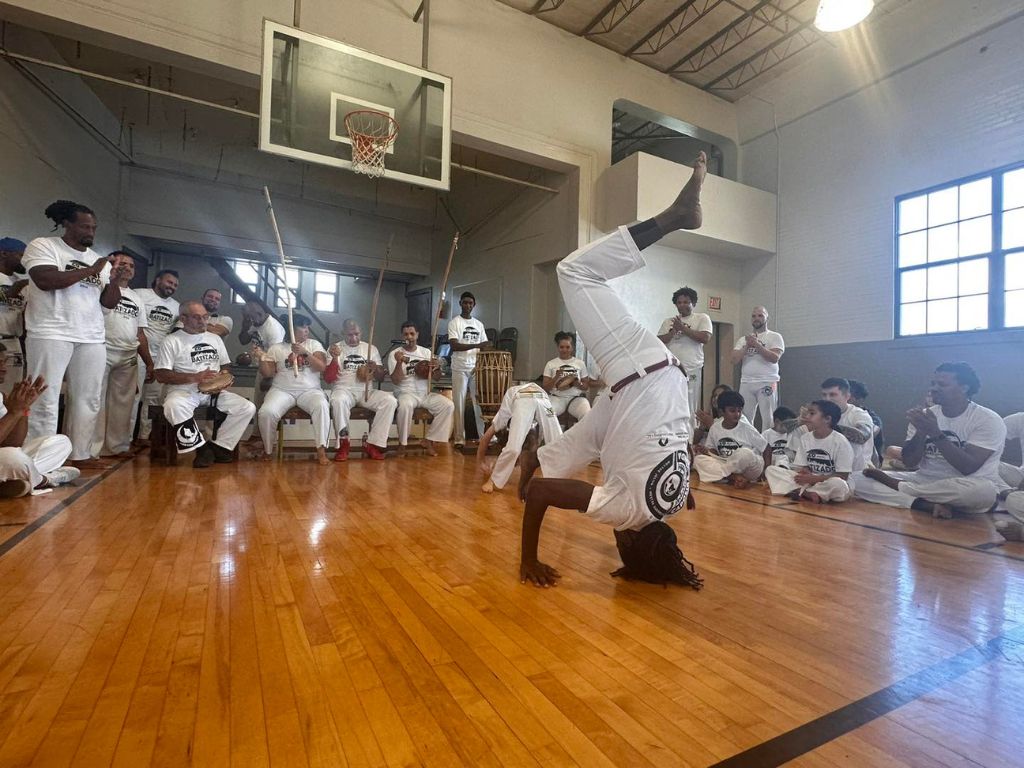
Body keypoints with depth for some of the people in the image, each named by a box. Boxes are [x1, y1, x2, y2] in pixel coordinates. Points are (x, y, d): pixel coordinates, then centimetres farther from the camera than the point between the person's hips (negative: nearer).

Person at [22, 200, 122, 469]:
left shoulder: (100, 260, 18)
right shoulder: (42, 246, 3)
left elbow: (109, 302, 15)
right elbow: (45, 280, -14)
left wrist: (115, 278, -2)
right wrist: (89, 271, -9)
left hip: (92, 338, 6)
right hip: (51, 335, -5)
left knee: (88, 399, 6)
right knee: (45, 399, -4)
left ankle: (81, 455, 13)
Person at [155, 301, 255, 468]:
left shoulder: (215, 338, 16)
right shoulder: (172, 341, 0)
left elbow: (225, 367, 20)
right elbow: (161, 375, -7)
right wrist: (195, 377, -18)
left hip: (214, 392, 4)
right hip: (184, 391, -4)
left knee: (248, 408, -17)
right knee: (174, 407, -39)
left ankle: (219, 447, -8)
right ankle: (202, 448, -20)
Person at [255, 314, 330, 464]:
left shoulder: (314, 344, 10)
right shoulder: (277, 348, 10)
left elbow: (322, 367, -5)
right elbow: (268, 374, 5)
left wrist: (305, 352, -17)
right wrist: (261, 358, -11)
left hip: (310, 390, 0)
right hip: (282, 390, 0)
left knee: (322, 406, -34)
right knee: (266, 412, -29)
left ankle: (321, 449, -31)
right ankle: (268, 450, -5)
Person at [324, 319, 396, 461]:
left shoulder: (371, 349, 13)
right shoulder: (335, 348, 7)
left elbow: (381, 377, 11)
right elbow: (328, 379, -1)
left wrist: (375, 369, -12)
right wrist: (335, 359, -16)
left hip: (367, 391, 2)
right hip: (344, 389, -2)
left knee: (390, 401, -27)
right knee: (338, 400, -39)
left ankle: (373, 444, -20)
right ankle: (344, 443, -20)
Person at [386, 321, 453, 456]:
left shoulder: (426, 352, 10)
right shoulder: (395, 353, -1)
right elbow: (395, 381, -10)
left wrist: (436, 368, -10)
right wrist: (399, 363, -25)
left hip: (426, 393, 4)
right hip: (406, 393, -4)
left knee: (448, 405, -20)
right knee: (405, 405, -38)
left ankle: (430, 440, -9)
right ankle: (402, 443, -16)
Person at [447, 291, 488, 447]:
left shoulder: (479, 324, 14)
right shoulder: (454, 322, 0)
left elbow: (484, 347, 14)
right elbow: (454, 346, -13)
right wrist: (476, 345, -23)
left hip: (476, 368, 4)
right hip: (460, 369, -4)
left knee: (480, 402, 1)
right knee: (459, 403, -1)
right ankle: (459, 438, 4)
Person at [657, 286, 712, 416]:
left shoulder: (702, 318, 8)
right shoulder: (668, 321, 16)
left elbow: (705, 338, -8)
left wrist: (682, 327, -7)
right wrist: (674, 330, -6)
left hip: (692, 370, -2)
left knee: (691, 409, -1)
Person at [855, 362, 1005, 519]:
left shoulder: (988, 420, -8)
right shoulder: (926, 415, 4)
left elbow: (968, 468, -20)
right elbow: (909, 462, -3)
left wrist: (936, 433, -26)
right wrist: (921, 431, -19)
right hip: (926, 481, 3)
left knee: (983, 490, -41)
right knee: (861, 481, -16)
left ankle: (896, 485, -21)